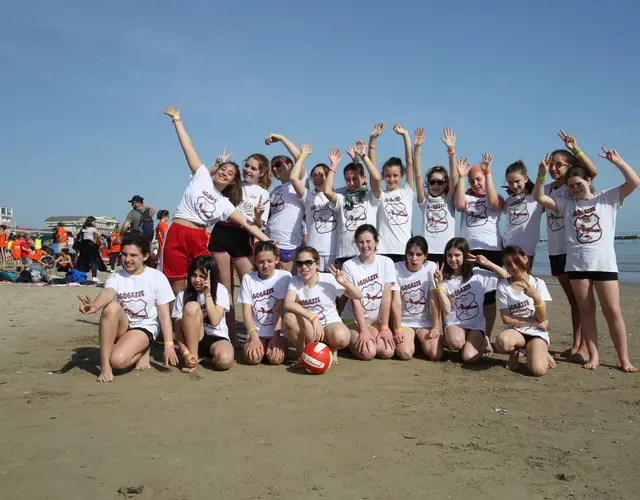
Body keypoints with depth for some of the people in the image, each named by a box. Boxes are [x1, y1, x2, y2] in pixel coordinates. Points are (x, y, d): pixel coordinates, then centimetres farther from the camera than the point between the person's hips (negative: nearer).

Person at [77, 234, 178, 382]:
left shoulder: (157, 277, -6)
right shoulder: (116, 277, -3)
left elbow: (164, 314, -8)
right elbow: (107, 292, -28)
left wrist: (169, 345, -16)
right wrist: (95, 306, -53)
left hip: (144, 328, -3)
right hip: (121, 327, 3)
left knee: (118, 360, -31)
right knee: (111, 306, -31)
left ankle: (142, 352, 6)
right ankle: (104, 365, -21)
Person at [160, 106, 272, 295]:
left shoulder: (224, 204, 12)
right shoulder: (202, 176, 7)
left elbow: (248, 225, 7)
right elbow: (187, 145, 6)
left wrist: (269, 243, -2)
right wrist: (176, 119, 6)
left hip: (199, 239, 3)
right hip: (176, 234, -3)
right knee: (177, 288, -1)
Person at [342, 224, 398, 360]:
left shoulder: (386, 263, -7)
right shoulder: (349, 266, -12)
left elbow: (386, 297, -9)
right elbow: (355, 300, -15)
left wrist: (384, 327, -13)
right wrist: (363, 330, -20)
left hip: (377, 320, 3)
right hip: (354, 320, -2)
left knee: (387, 352, -20)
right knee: (368, 352, -25)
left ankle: (365, 339, 10)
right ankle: (353, 341, 8)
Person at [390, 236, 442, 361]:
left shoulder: (431, 267, -9)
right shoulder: (397, 268, -9)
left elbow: (434, 299, -10)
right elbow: (396, 301, -13)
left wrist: (436, 326, -14)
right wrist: (397, 329, -17)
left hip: (426, 321, 1)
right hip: (404, 321, -1)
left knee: (436, 355, -18)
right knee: (405, 353, -24)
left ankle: (421, 341, 16)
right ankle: (412, 340, 13)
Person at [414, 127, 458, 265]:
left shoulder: (449, 199, 8)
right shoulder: (424, 200, 8)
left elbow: (453, 177, -5)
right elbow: (418, 176, -1)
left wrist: (451, 149, -14)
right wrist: (417, 148, -10)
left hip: (447, 251, 0)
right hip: (428, 251, 0)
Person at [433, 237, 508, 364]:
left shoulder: (477, 274, -3)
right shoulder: (444, 279, -3)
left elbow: (506, 277, -3)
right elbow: (447, 308, -9)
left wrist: (487, 263, -13)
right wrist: (439, 285, -18)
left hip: (476, 324, 0)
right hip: (454, 323, 0)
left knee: (468, 357, -22)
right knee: (455, 341, -36)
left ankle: (483, 341, 13)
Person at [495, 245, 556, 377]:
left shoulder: (538, 283, -3)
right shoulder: (503, 285, -4)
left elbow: (542, 319, -10)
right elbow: (506, 319, -7)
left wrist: (536, 297, -27)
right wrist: (535, 322, -9)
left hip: (537, 333, -1)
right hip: (516, 331, 1)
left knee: (538, 370, -29)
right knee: (502, 341, -37)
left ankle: (540, 352, 9)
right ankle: (514, 353, 1)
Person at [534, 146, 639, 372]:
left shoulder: (607, 198, 6)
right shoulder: (567, 203, 12)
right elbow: (540, 197, 8)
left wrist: (617, 161, -12)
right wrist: (542, 174, -4)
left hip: (604, 263, -2)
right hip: (577, 264, 2)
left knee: (613, 311, -1)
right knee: (586, 311, 6)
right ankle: (593, 356, 12)